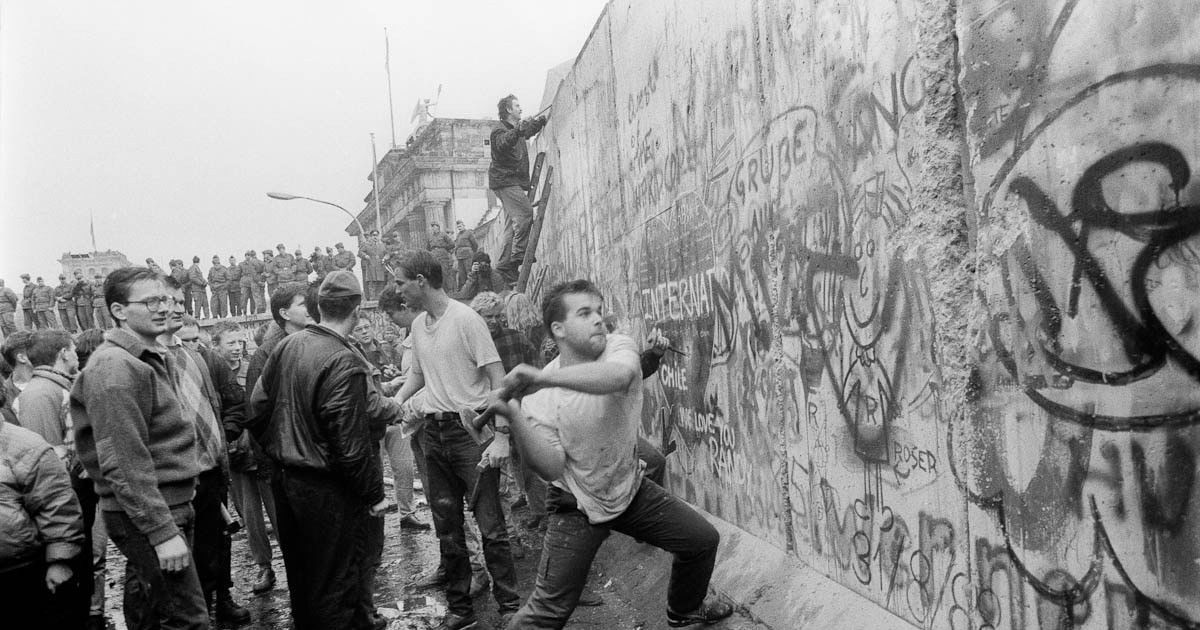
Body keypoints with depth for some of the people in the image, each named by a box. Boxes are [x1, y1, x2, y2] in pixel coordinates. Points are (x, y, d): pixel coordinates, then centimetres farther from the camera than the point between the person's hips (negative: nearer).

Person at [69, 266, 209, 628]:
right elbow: (124, 463, -22)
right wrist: (163, 531, -23)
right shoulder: (114, 368, -17)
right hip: (144, 517, -10)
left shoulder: (154, 359, 13)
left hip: (171, 506, 10)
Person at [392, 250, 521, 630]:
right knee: (447, 527, 13)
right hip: (433, 432, 7)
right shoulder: (418, 325, 9)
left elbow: (498, 380, -14)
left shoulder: (465, 319, -13)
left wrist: (501, 439, -21)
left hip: (471, 429, -7)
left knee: (490, 525, -2)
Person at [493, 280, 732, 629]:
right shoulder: (539, 397, -18)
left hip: (630, 488, 3)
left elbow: (618, 376, -43)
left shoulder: (619, 347, -18)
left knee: (703, 539, 12)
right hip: (578, 506, -3)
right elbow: (552, 469, -23)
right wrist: (516, 420, -37)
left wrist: (545, 377, -56)